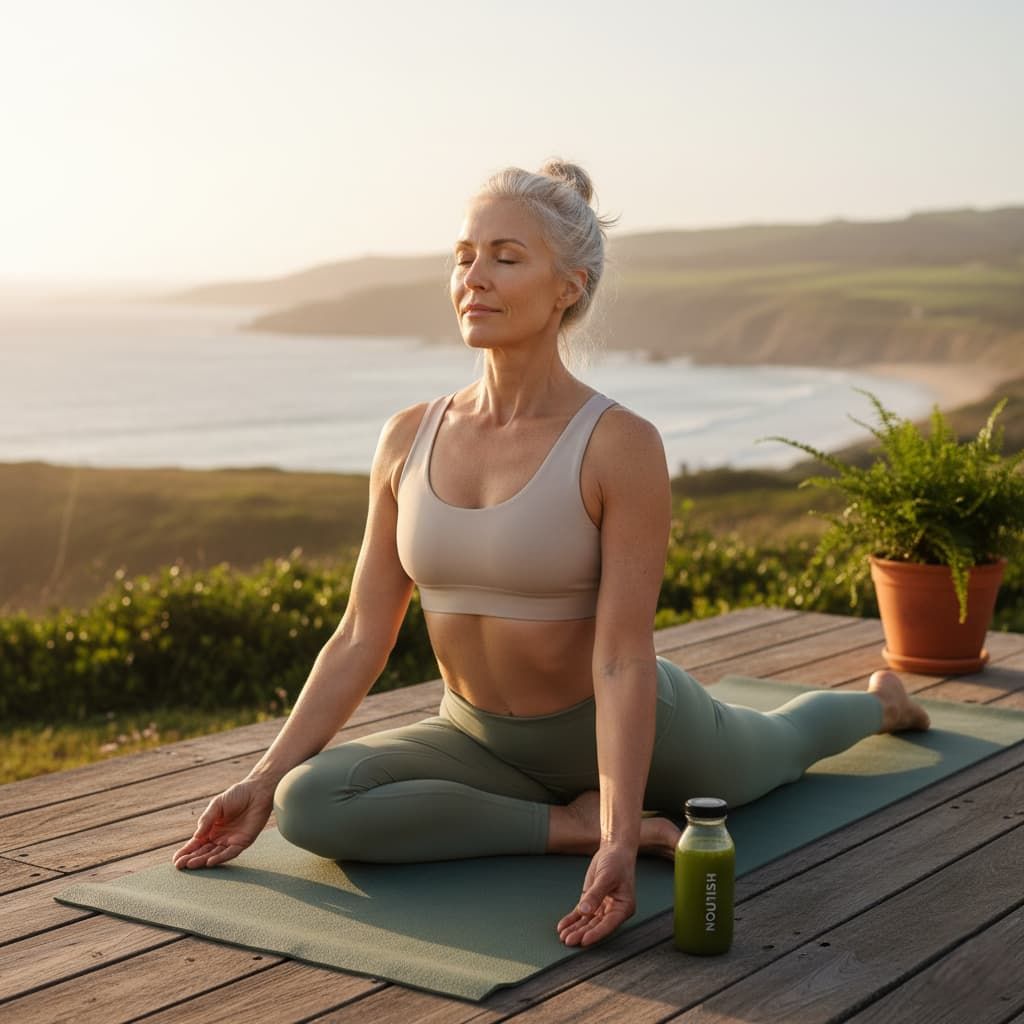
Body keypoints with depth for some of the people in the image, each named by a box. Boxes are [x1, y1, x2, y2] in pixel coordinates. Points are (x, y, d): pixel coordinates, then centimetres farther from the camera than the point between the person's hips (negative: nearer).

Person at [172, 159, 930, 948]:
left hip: (628, 729, -3)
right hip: (483, 742, 4)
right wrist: (264, 779, -10)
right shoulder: (408, 439, -11)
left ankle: (878, 702, 59)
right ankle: (571, 824, -11)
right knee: (308, 805, -24)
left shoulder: (622, 446, -26)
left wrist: (618, 846, -36)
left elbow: (623, 660, -27)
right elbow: (361, 638, -6)